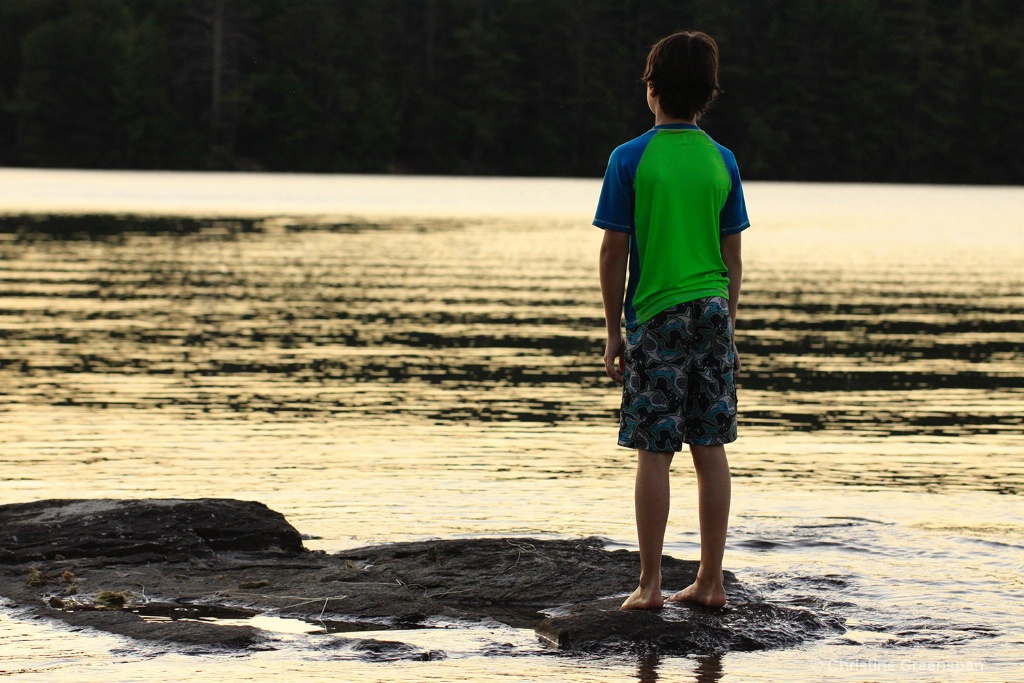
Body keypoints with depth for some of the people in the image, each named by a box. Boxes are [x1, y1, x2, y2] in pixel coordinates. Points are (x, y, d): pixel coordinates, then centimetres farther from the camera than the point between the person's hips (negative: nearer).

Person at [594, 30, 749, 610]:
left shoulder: (630, 160, -6)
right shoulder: (722, 161, 4)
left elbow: (615, 251, -5)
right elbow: (733, 257, 7)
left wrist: (613, 332, 4)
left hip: (657, 317, -3)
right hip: (712, 312, 3)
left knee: (654, 454, -1)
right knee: (710, 450, 6)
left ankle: (650, 585, 0)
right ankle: (711, 580, 10)